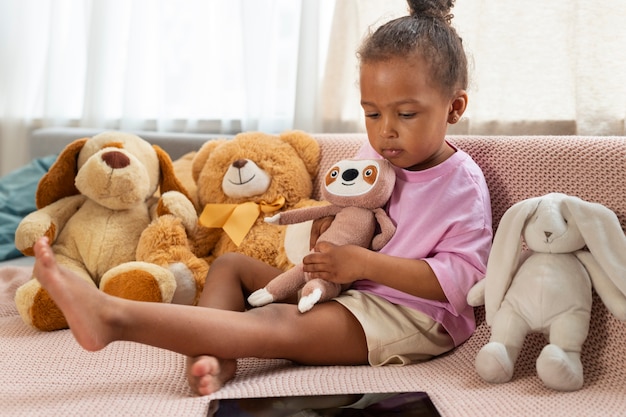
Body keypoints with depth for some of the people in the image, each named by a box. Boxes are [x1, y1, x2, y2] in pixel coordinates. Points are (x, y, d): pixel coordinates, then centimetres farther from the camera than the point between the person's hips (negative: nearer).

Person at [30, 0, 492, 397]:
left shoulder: (462, 184, -12)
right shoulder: (375, 157, 9)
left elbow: (460, 277, -20)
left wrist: (363, 262, -23)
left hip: (409, 314, -9)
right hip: (345, 291, 9)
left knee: (279, 324, -32)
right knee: (230, 264, 3)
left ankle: (113, 316, -43)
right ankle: (212, 355, -29)